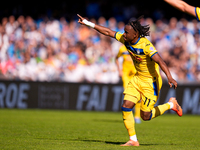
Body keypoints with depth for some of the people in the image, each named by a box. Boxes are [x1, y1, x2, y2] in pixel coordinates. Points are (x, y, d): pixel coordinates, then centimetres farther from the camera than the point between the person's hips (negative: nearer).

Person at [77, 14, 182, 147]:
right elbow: (108, 32, 5)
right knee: (126, 107, -6)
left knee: (145, 116, -2)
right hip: (138, 78, 7)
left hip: (151, 81, -7)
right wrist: (88, 23, 8)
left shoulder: (146, 45, -27)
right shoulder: (126, 39, -5)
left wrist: (169, 77, -51)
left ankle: (171, 104, 22)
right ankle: (133, 140, 4)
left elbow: (159, 61, -37)